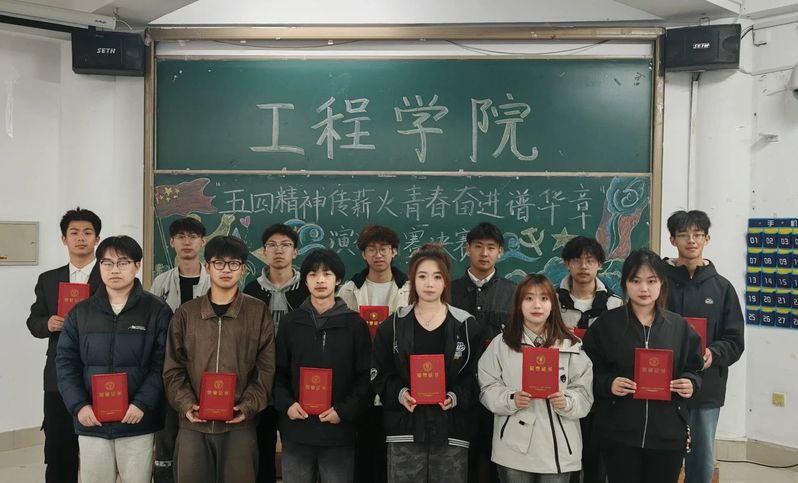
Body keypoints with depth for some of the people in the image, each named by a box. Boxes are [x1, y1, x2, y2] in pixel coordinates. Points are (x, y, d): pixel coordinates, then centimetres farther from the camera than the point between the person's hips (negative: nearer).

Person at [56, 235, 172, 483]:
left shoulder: (157, 310, -3)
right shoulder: (80, 312, 8)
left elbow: (162, 364, -6)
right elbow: (66, 363, 5)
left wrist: (142, 404, -17)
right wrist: (79, 405, -7)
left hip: (138, 423, -2)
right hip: (91, 423, 3)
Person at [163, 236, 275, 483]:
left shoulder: (258, 312, 3)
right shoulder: (186, 313, 7)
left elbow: (265, 368, 1)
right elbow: (173, 368, 7)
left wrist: (248, 406, -10)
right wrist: (186, 404, -8)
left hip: (239, 425, -1)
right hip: (193, 424, 1)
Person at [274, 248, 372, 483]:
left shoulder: (354, 323, 1)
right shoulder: (291, 322, 6)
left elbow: (366, 376, 0)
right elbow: (278, 372, 8)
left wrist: (344, 411, -11)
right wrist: (286, 404, -7)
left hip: (339, 431, -1)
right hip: (296, 431, 2)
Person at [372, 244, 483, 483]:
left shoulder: (466, 325, 3)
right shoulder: (393, 325, 4)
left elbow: (476, 376, 4)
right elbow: (379, 376, 6)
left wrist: (456, 397, -13)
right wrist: (399, 394, -12)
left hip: (451, 431, 0)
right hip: (405, 429, 0)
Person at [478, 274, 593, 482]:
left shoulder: (571, 346, 2)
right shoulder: (501, 344, 1)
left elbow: (584, 392, 1)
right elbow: (488, 389, 0)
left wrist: (567, 402, -18)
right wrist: (511, 400, -17)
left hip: (558, 448, 1)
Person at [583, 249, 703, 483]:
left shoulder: (679, 325, 5)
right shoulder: (606, 324, -2)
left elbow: (693, 369, 14)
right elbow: (589, 373, 1)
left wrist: (691, 383, -7)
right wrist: (608, 384, -18)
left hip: (668, 433, 2)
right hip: (619, 433, -2)